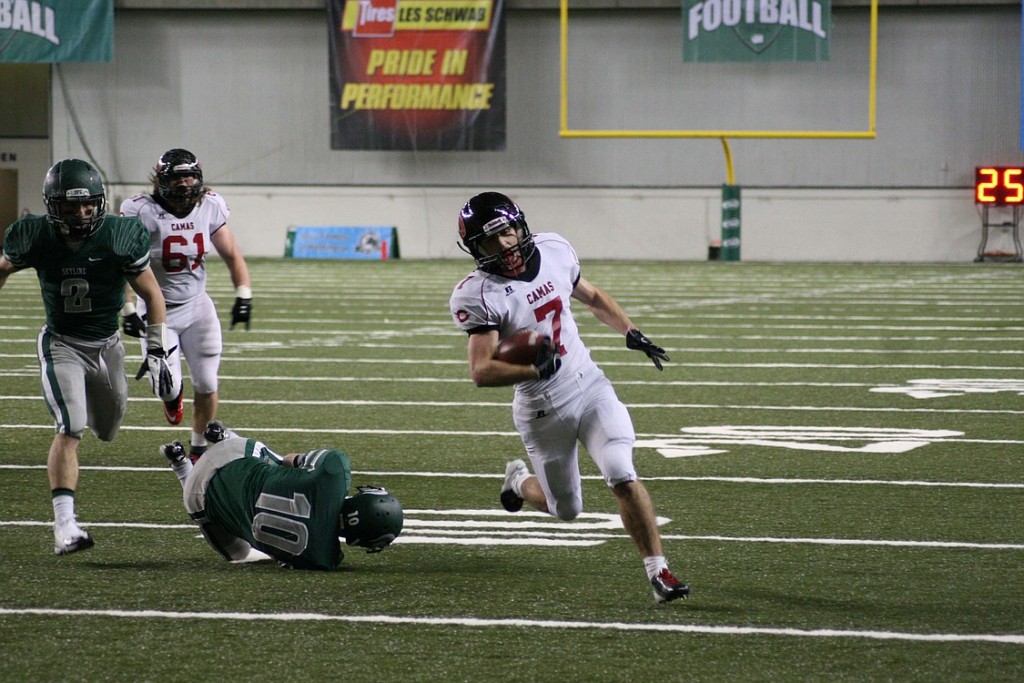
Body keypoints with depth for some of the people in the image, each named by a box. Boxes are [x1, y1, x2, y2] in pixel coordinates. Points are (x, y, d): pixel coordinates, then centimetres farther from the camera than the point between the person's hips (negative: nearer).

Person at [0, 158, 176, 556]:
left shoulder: (119, 237, -17)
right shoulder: (37, 238, -16)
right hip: (61, 344, -2)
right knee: (70, 429, -20)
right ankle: (64, 525, -26)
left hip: (105, 344, 2)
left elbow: (151, 293, -6)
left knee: (106, 429, 19)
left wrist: (157, 351, -10)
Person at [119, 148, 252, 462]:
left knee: (206, 384, 1)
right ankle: (172, 397, 28)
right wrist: (128, 310, -26)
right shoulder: (143, 212, -19)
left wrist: (243, 295, -12)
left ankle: (199, 446, 23)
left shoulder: (210, 207, -6)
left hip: (197, 307, 3)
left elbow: (232, 256, 2)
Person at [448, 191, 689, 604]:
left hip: (591, 387, 3)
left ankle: (658, 571, -7)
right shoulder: (479, 295, -20)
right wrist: (534, 370, -41)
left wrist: (631, 334, 7)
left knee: (623, 477, -15)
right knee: (566, 510, 11)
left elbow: (593, 297, 17)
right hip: (543, 411, -3)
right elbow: (481, 372, -26)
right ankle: (519, 481, 44)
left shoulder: (553, 251, -3)